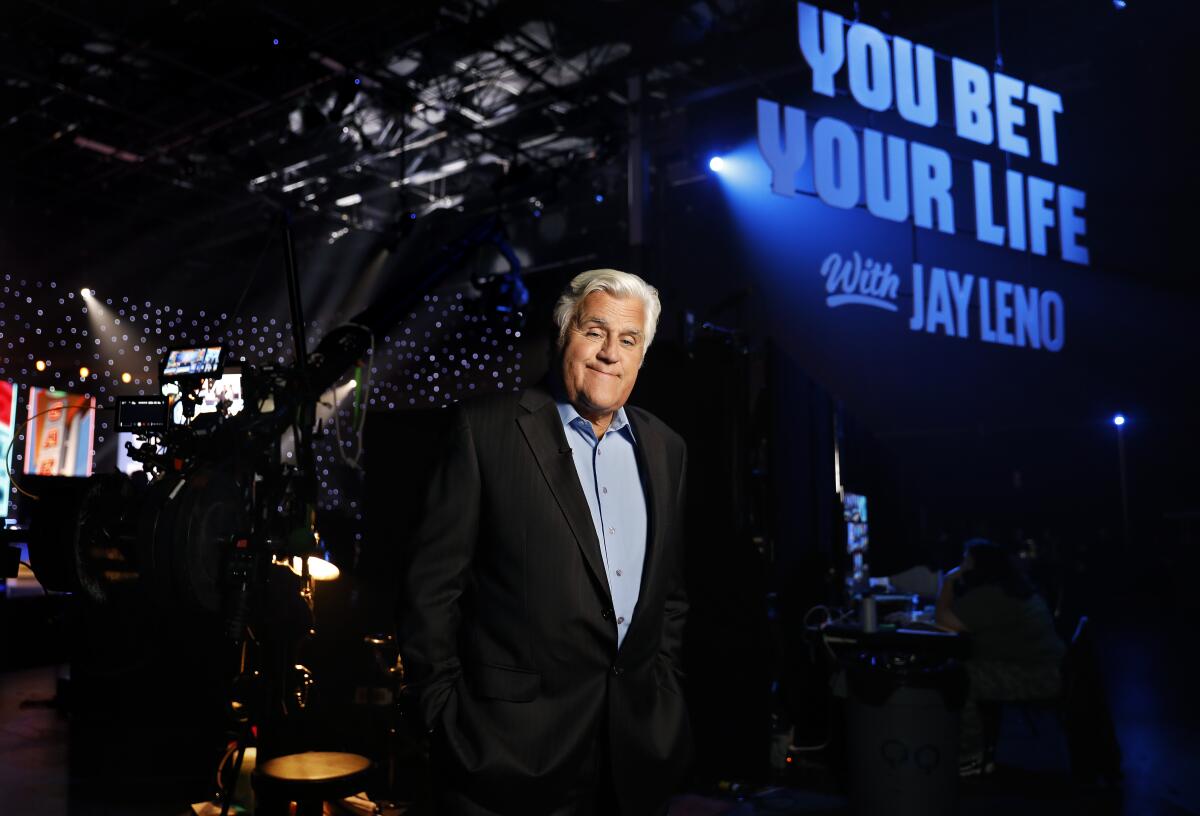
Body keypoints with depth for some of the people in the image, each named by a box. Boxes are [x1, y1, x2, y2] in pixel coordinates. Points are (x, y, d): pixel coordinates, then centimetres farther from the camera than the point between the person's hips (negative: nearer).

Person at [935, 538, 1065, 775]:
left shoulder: (989, 596, -21)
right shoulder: (1006, 586, 13)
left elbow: (944, 620, -18)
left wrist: (948, 581, -7)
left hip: (1033, 679, -11)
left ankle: (970, 757, -4)